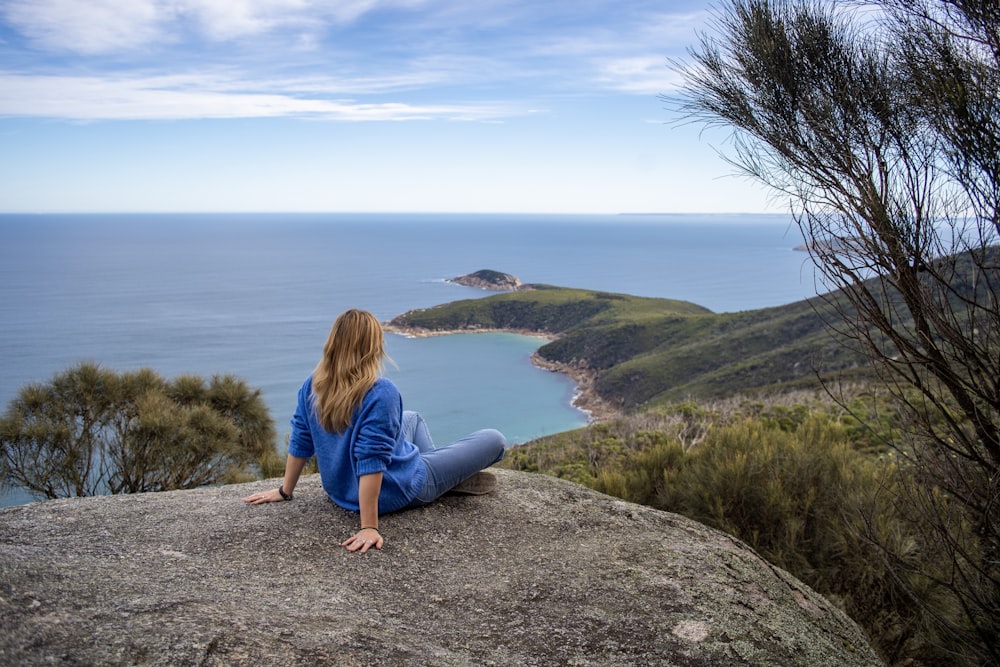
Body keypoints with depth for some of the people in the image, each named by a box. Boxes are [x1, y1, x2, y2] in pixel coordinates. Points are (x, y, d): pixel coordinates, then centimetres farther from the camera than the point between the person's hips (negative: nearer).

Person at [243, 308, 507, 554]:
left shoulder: (312, 385, -9)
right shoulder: (381, 392, -29)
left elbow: (300, 443, -1)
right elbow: (372, 463, -32)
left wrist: (285, 491, 12)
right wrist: (369, 528, -30)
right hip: (398, 492, -8)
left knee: (412, 417, 33)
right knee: (494, 439, 0)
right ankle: (453, 480, 19)